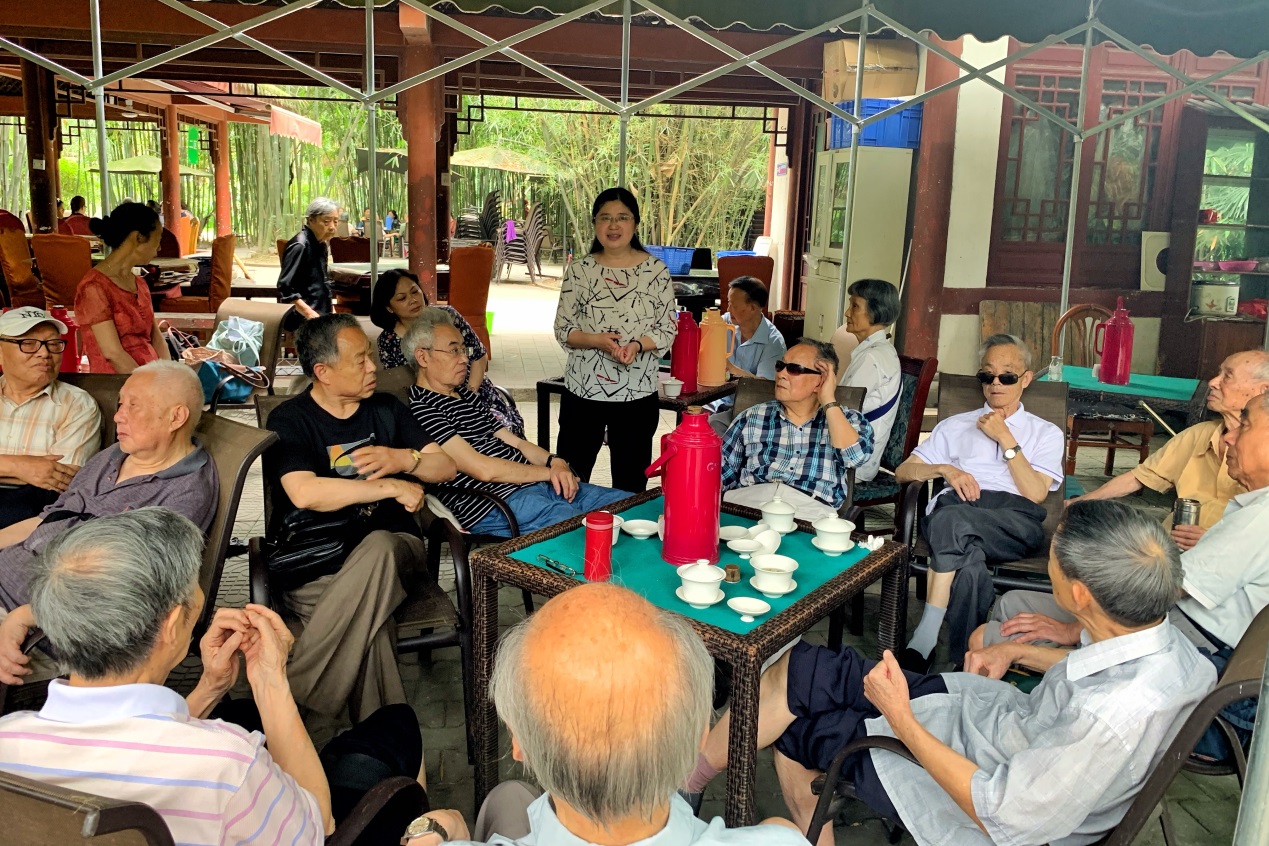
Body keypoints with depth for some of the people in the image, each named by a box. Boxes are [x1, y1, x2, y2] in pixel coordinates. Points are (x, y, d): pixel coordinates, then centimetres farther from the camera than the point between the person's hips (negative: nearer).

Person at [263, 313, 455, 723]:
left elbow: (446, 467, 17)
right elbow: (304, 493, -18)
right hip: (314, 564, -3)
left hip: (392, 547, 3)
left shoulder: (386, 409, 18)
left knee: (377, 548, -37)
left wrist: (404, 459, -6)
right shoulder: (289, 420, 2)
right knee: (372, 621, -38)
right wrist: (392, 487, -14)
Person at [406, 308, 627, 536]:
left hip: (535, 483, 9)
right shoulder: (418, 409, -8)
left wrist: (554, 461, -1)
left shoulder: (465, 394, 22)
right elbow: (483, 469, -14)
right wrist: (549, 472, -5)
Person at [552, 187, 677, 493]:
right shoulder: (579, 270, 0)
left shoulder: (656, 271, -2)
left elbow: (668, 330, -1)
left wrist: (638, 345, -20)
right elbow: (562, 330, 0)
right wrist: (596, 340, -18)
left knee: (631, 487, 11)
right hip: (582, 391, 1)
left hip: (637, 394, -1)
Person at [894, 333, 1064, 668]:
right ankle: (963, 663, -31)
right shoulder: (956, 426, 30)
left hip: (1015, 524, -1)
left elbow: (1036, 493, 6)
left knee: (950, 518, -38)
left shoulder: (1046, 433, 25)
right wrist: (945, 469, 1)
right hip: (954, 509, 2)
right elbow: (903, 472, 21)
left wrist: (1005, 438, 3)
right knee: (970, 565, -38)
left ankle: (924, 640, -37)